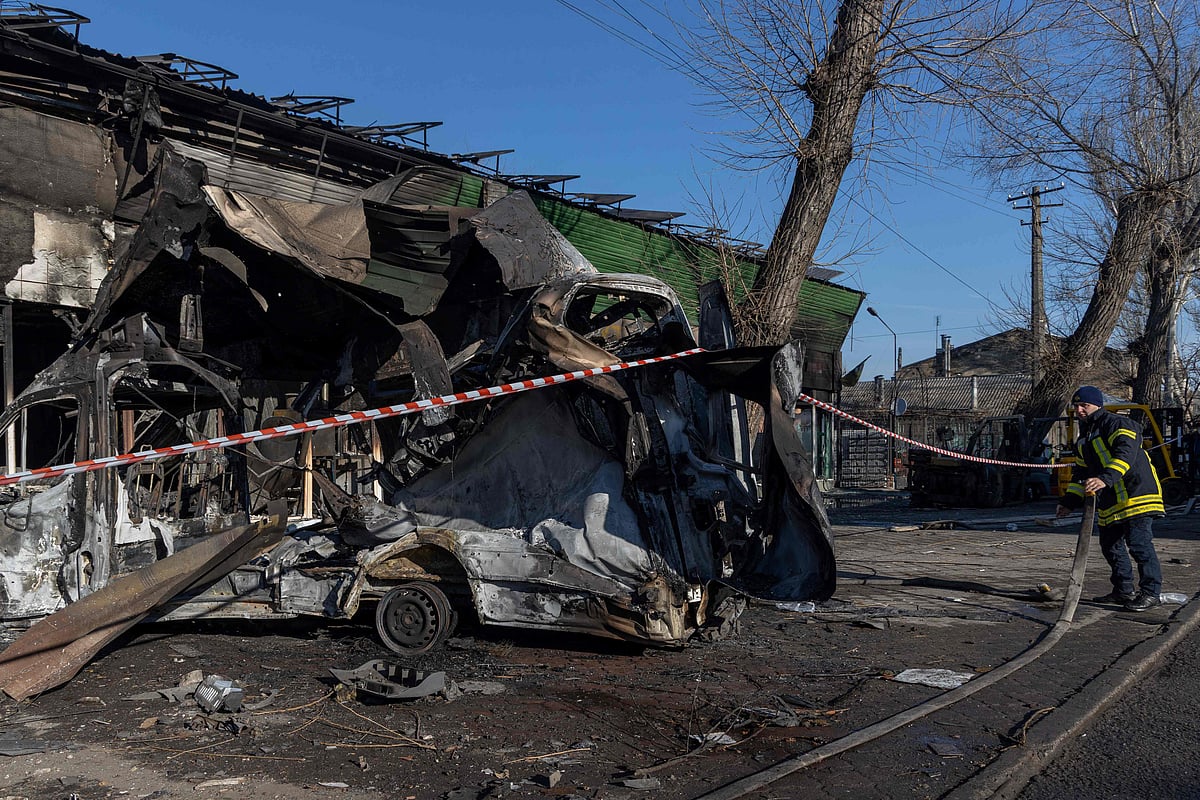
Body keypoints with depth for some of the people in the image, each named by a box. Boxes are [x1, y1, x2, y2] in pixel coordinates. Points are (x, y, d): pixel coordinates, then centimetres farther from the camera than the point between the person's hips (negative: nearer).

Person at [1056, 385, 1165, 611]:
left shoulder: (1117, 424, -8)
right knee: (1111, 546, 12)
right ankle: (1123, 591, 24)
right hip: (1109, 502, 9)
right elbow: (1081, 472, 26)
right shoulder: (1083, 439, 20)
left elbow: (1125, 453, -25)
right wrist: (1070, 502, 18)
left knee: (1139, 543, -11)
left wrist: (1106, 478, -39)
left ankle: (1150, 592, -2)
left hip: (1135, 493, -9)